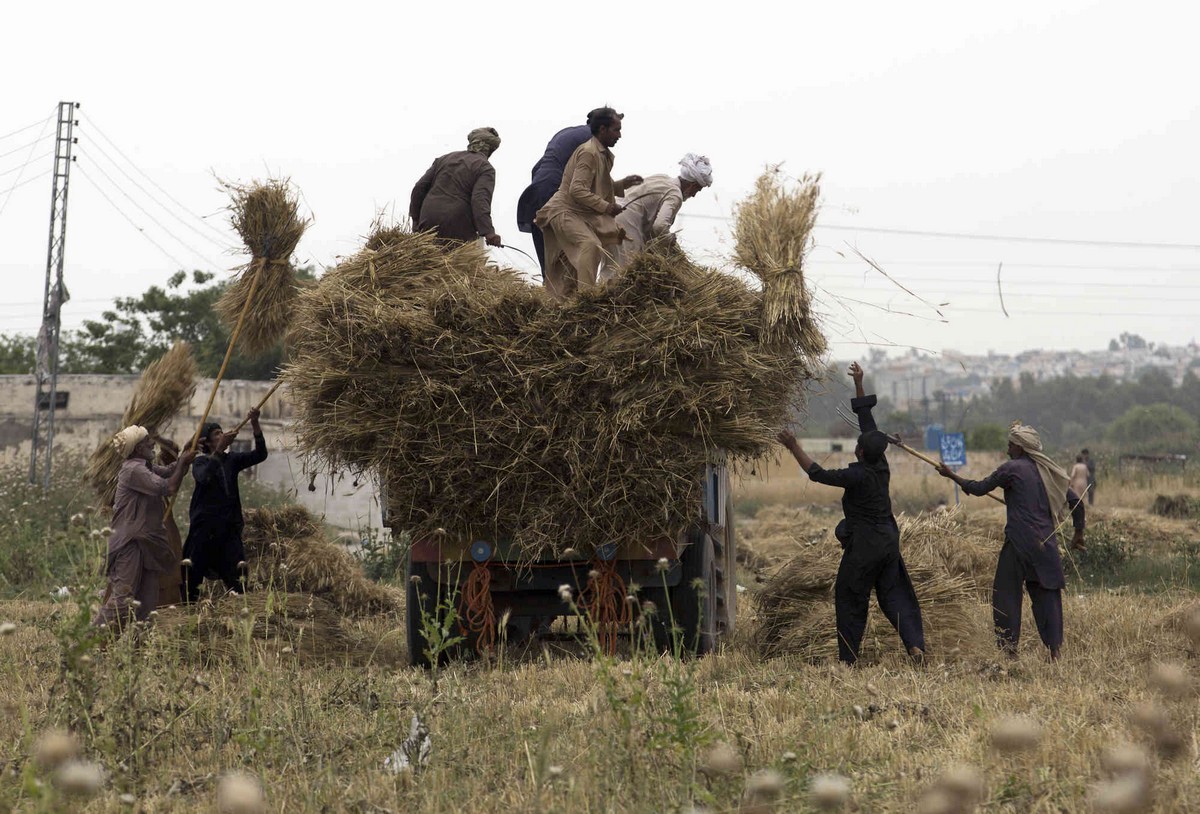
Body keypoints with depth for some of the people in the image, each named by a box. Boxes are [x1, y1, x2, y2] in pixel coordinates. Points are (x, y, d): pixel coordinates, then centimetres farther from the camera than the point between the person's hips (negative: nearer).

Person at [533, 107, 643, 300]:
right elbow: (577, 190, -26)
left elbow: (599, 187, 20)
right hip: (565, 211, -10)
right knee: (590, 244, -29)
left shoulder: (603, 154, 12)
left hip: (582, 214, 10)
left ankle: (562, 299, 26)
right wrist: (606, 206, -26)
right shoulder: (588, 152, -19)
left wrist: (622, 184, 5)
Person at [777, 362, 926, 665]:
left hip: (862, 548, -7)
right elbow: (867, 421, 6)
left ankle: (848, 658, 10)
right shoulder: (882, 466, -1)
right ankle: (916, 644, -4)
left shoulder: (858, 476, -21)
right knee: (894, 595, 11)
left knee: (849, 600, 5)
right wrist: (859, 385, 10)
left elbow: (819, 474, -23)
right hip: (889, 542, 7)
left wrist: (794, 447, -21)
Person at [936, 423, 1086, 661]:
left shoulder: (1011, 468, -5)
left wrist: (951, 475, 14)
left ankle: (1010, 648, 1)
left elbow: (980, 488, 1)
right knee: (1047, 594, 7)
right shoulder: (1048, 471, 12)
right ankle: (1055, 652, 3)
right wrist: (1078, 532, 24)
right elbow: (1075, 501, 13)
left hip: (1019, 541, -5)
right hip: (1047, 542, 5)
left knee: (1006, 593, 3)